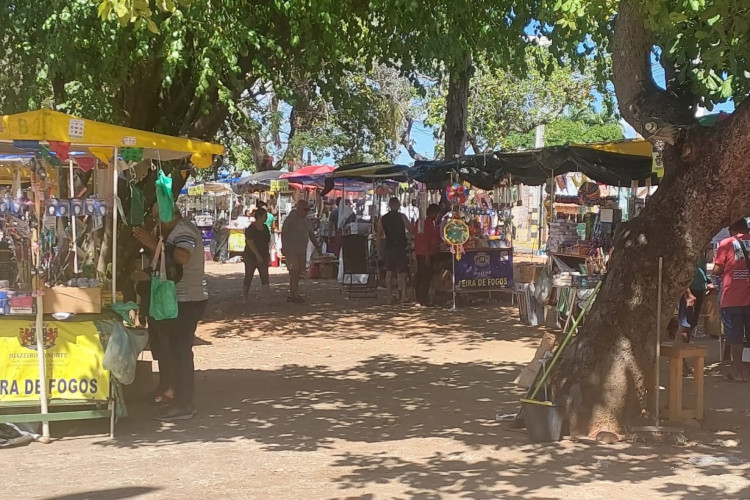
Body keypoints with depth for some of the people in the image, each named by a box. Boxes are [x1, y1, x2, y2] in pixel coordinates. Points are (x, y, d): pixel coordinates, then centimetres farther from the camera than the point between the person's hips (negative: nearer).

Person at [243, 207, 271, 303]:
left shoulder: (265, 228, 8)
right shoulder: (250, 229, -14)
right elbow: (250, 243, -21)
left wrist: (268, 254, 14)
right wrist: (258, 255, -27)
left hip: (263, 257, 5)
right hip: (251, 257, -5)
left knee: (265, 277, -7)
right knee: (248, 278, 6)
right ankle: (245, 298, 18)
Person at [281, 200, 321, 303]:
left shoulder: (307, 221, 15)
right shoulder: (290, 219, -8)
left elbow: (311, 235, 20)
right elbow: (284, 233, -10)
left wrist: (317, 246, 10)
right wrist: (283, 247, -17)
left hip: (302, 251, 7)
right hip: (291, 250, -7)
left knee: (298, 272, 6)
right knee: (294, 271, -11)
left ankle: (292, 295, 12)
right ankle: (295, 295, -11)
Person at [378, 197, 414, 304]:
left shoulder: (383, 218, 6)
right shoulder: (401, 217, -7)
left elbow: (379, 235, 10)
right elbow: (411, 230, -9)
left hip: (388, 247, 4)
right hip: (400, 247, -4)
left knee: (389, 272, 7)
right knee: (402, 272, -1)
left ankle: (391, 296, 6)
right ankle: (403, 296, -6)